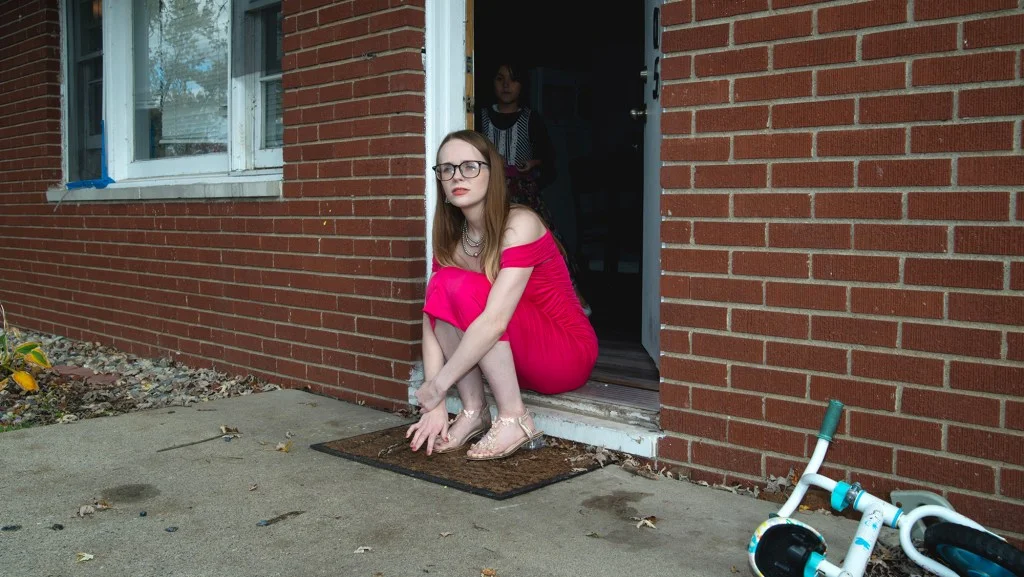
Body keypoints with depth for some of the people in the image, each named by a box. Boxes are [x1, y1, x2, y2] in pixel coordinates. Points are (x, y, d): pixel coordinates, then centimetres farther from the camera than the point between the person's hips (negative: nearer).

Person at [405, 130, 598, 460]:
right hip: (511, 359, 6)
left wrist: (438, 386, -27)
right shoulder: (450, 238, -2)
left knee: (462, 288, -25)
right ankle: (473, 411, -12)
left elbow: (495, 320, -31)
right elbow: (433, 319, -10)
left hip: (566, 355, -6)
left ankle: (514, 419, -21)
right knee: (440, 286, -15)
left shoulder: (520, 224, -21)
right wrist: (435, 405, -20)